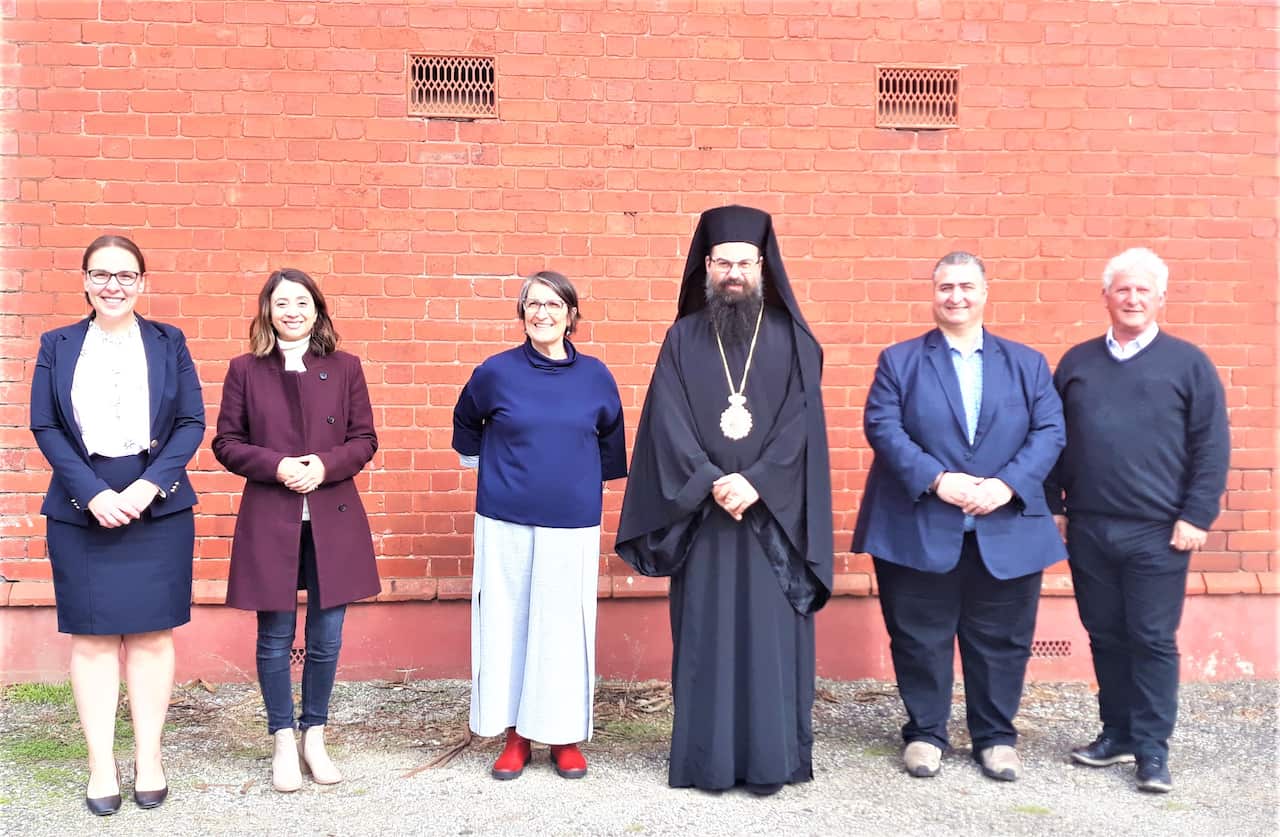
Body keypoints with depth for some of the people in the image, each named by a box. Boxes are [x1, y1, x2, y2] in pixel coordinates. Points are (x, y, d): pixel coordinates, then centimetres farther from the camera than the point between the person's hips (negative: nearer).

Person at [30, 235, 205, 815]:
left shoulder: (168, 343, 7)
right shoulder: (57, 346, 8)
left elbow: (192, 423, 2)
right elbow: (44, 426, 2)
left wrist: (149, 486, -12)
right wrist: (93, 493, -11)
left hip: (159, 506, 0)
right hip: (81, 508, 0)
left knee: (152, 634, 3)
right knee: (92, 636, 2)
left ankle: (148, 759, 13)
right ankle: (101, 765, 10)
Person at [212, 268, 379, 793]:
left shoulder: (345, 367, 4)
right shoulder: (245, 369, 3)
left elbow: (365, 439, 4)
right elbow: (226, 443, 2)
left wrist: (326, 465, -14)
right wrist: (276, 465, -14)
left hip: (333, 519, 1)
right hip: (269, 520, -1)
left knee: (326, 639, 7)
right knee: (275, 639, 7)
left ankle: (315, 738, 26)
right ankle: (283, 743, 24)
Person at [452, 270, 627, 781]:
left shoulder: (594, 376, 0)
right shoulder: (497, 371, -3)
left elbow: (610, 436, 17)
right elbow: (465, 424, 16)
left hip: (572, 526, 0)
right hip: (506, 524, 0)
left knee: (565, 627, 6)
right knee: (507, 623, 6)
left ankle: (566, 736, 20)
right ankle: (516, 734, 20)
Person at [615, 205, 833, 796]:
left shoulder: (791, 340, 4)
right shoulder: (682, 339, 6)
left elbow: (802, 423, -4)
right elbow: (669, 424, -3)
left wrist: (756, 482, -16)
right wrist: (713, 482, -15)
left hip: (773, 512, 0)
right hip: (702, 512, 1)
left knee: (769, 635, 2)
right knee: (705, 635, 5)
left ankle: (770, 760, 13)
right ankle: (707, 759, 16)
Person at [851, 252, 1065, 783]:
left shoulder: (1028, 363, 11)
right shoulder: (899, 360, 5)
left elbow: (1049, 431, 1)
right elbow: (882, 427, -7)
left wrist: (1006, 485, -14)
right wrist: (937, 480, -18)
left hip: (1006, 530, 2)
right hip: (919, 532, -1)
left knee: (1000, 640, 10)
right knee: (920, 639, 6)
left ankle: (996, 737, 26)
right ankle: (924, 733, 23)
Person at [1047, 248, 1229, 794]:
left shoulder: (1188, 363, 1)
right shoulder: (1077, 362, 9)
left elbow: (1212, 448, -2)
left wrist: (1196, 516, -9)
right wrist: (1054, 506, 6)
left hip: (1157, 533, -3)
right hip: (1088, 529, 3)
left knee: (1154, 641, 3)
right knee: (1105, 636, 12)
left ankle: (1152, 749, 14)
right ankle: (1117, 733, 26)